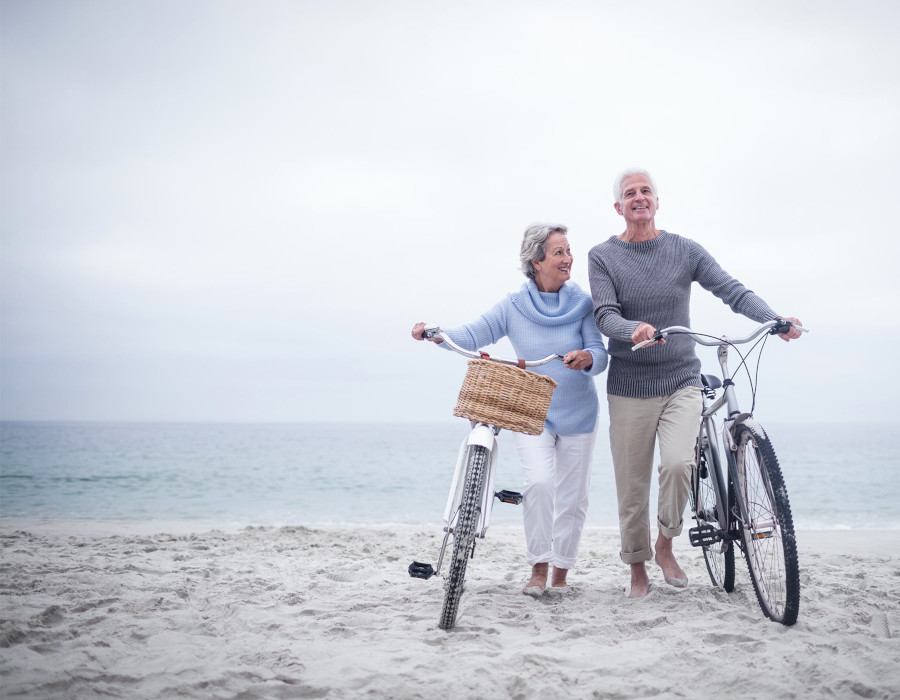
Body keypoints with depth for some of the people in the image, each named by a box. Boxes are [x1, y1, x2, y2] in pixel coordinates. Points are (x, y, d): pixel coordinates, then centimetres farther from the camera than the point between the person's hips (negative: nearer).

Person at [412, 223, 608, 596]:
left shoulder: (581, 303, -5)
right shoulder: (514, 306, -4)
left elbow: (601, 354, -11)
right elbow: (473, 335, -9)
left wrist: (586, 358, -34)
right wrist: (434, 333, -27)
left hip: (578, 414, 1)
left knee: (571, 496, 5)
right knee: (538, 481, -22)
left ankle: (560, 573, 22)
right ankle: (538, 568, -5)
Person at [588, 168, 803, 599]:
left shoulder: (685, 250, 4)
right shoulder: (602, 256, 1)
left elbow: (731, 290, -5)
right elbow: (604, 316, -11)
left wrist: (775, 320, -22)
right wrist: (634, 330, -33)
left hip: (681, 382, 0)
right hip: (629, 389, 0)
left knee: (678, 464, -21)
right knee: (631, 488, 3)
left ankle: (665, 545, 5)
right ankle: (638, 570, 24)